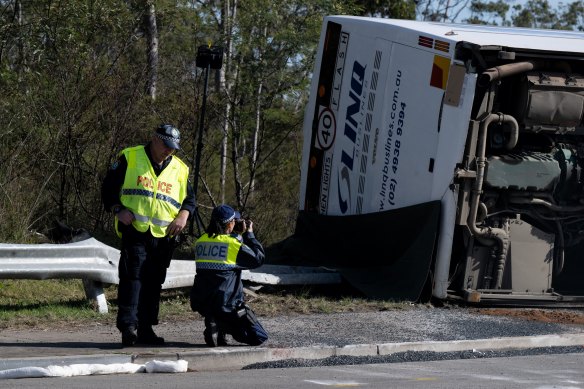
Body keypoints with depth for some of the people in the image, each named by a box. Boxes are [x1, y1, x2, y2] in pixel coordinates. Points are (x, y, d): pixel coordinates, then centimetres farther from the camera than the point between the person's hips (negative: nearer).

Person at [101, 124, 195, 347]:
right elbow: (108, 187, 4)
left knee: (154, 283, 8)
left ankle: (146, 329, 15)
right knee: (132, 277, -16)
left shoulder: (180, 169, 14)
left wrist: (183, 216, 1)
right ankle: (128, 324, -21)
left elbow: (189, 199, 22)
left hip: (164, 236, 5)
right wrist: (118, 210, -12)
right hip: (134, 232, -4)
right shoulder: (129, 158, 3)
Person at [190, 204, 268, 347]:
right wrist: (249, 234, 10)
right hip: (226, 305, -6)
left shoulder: (201, 241, 7)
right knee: (259, 337, 4)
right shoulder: (233, 243, -11)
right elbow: (259, 259, 0)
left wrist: (240, 235, 22)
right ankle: (220, 326, -12)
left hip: (200, 303, 6)